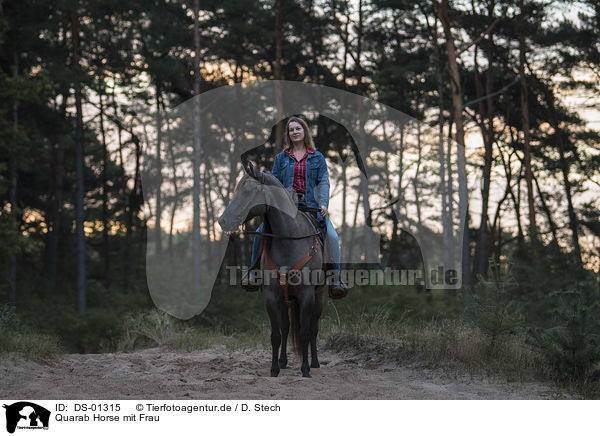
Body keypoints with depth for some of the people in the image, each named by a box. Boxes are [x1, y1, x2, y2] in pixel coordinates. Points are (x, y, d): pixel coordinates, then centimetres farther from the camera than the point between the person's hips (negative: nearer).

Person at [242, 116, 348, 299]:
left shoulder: (317, 157, 11)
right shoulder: (281, 158, 14)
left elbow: (323, 182, 3)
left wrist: (323, 203, -12)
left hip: (311, 205, -1)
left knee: (332, 236, -21)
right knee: (260, 232, -18)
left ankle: (336, 281, -11)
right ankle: (253, 273, -2)